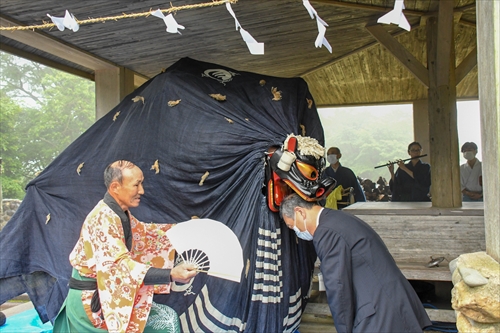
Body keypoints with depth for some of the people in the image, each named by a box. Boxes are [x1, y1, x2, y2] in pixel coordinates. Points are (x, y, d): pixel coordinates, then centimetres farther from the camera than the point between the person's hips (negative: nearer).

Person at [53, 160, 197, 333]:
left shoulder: (121, 214, 3)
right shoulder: (103, 219, -24)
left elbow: (141, 231, 21)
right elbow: (121, 266, -33)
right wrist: (171, 274, -40)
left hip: (106, 291, 9)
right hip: (92, 300, -9)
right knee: (167, 319, -13)